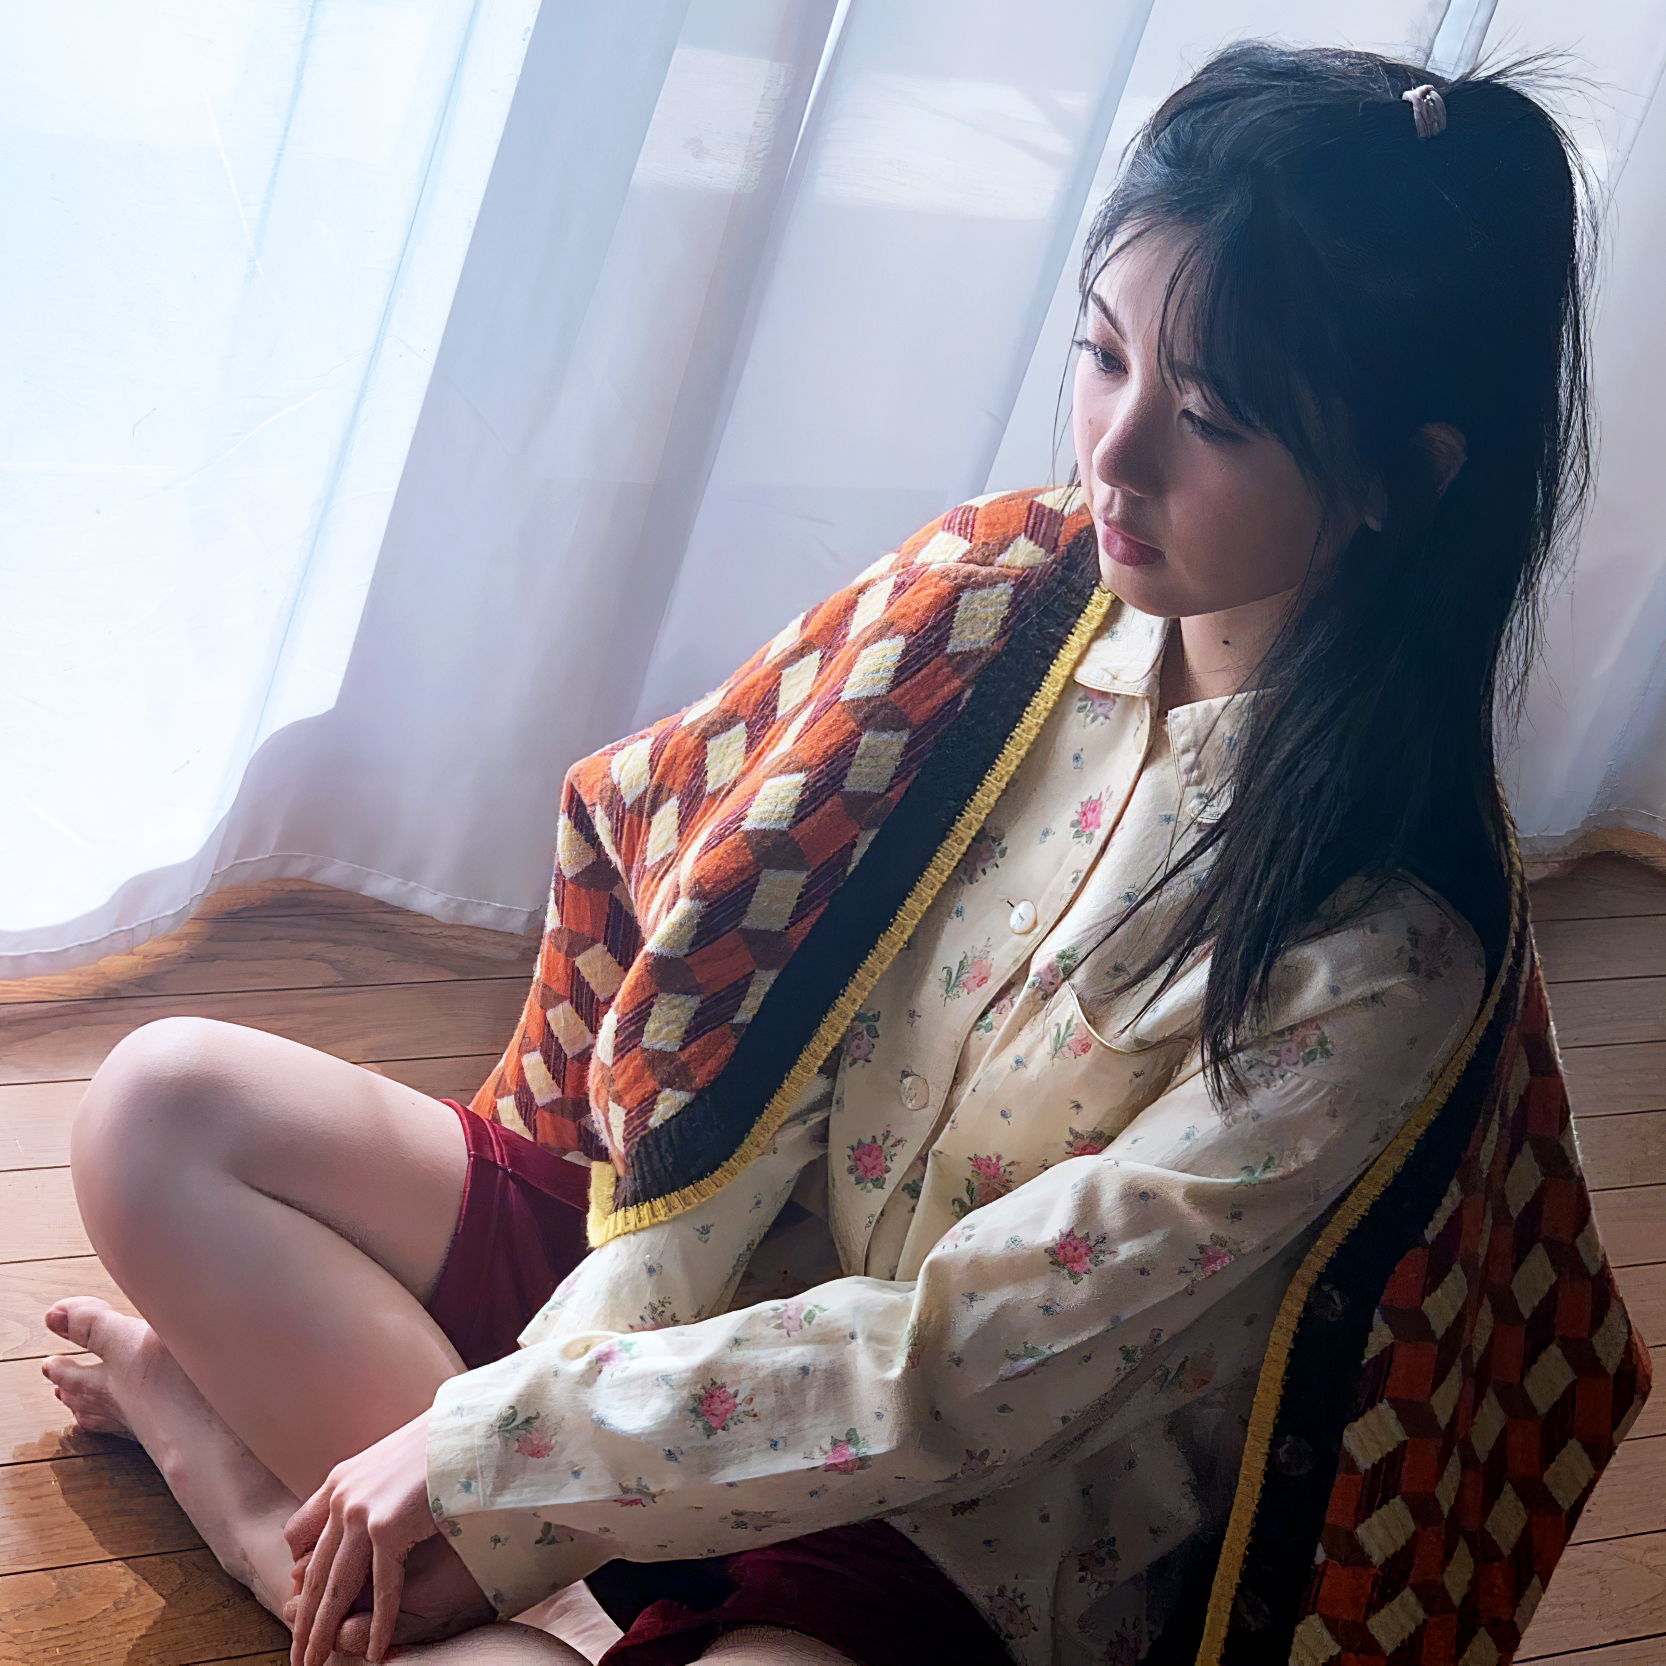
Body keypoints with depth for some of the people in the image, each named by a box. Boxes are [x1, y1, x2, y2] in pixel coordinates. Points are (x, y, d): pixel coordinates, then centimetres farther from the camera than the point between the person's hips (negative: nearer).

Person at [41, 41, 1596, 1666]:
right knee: (163, 1103, -5)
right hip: (694, 1254, 6)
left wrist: (493, 1442, -22)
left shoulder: (1377, 955, -24)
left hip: (951, 1531, -5)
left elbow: (970, 1365, -25)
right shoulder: (991, 587, -8)